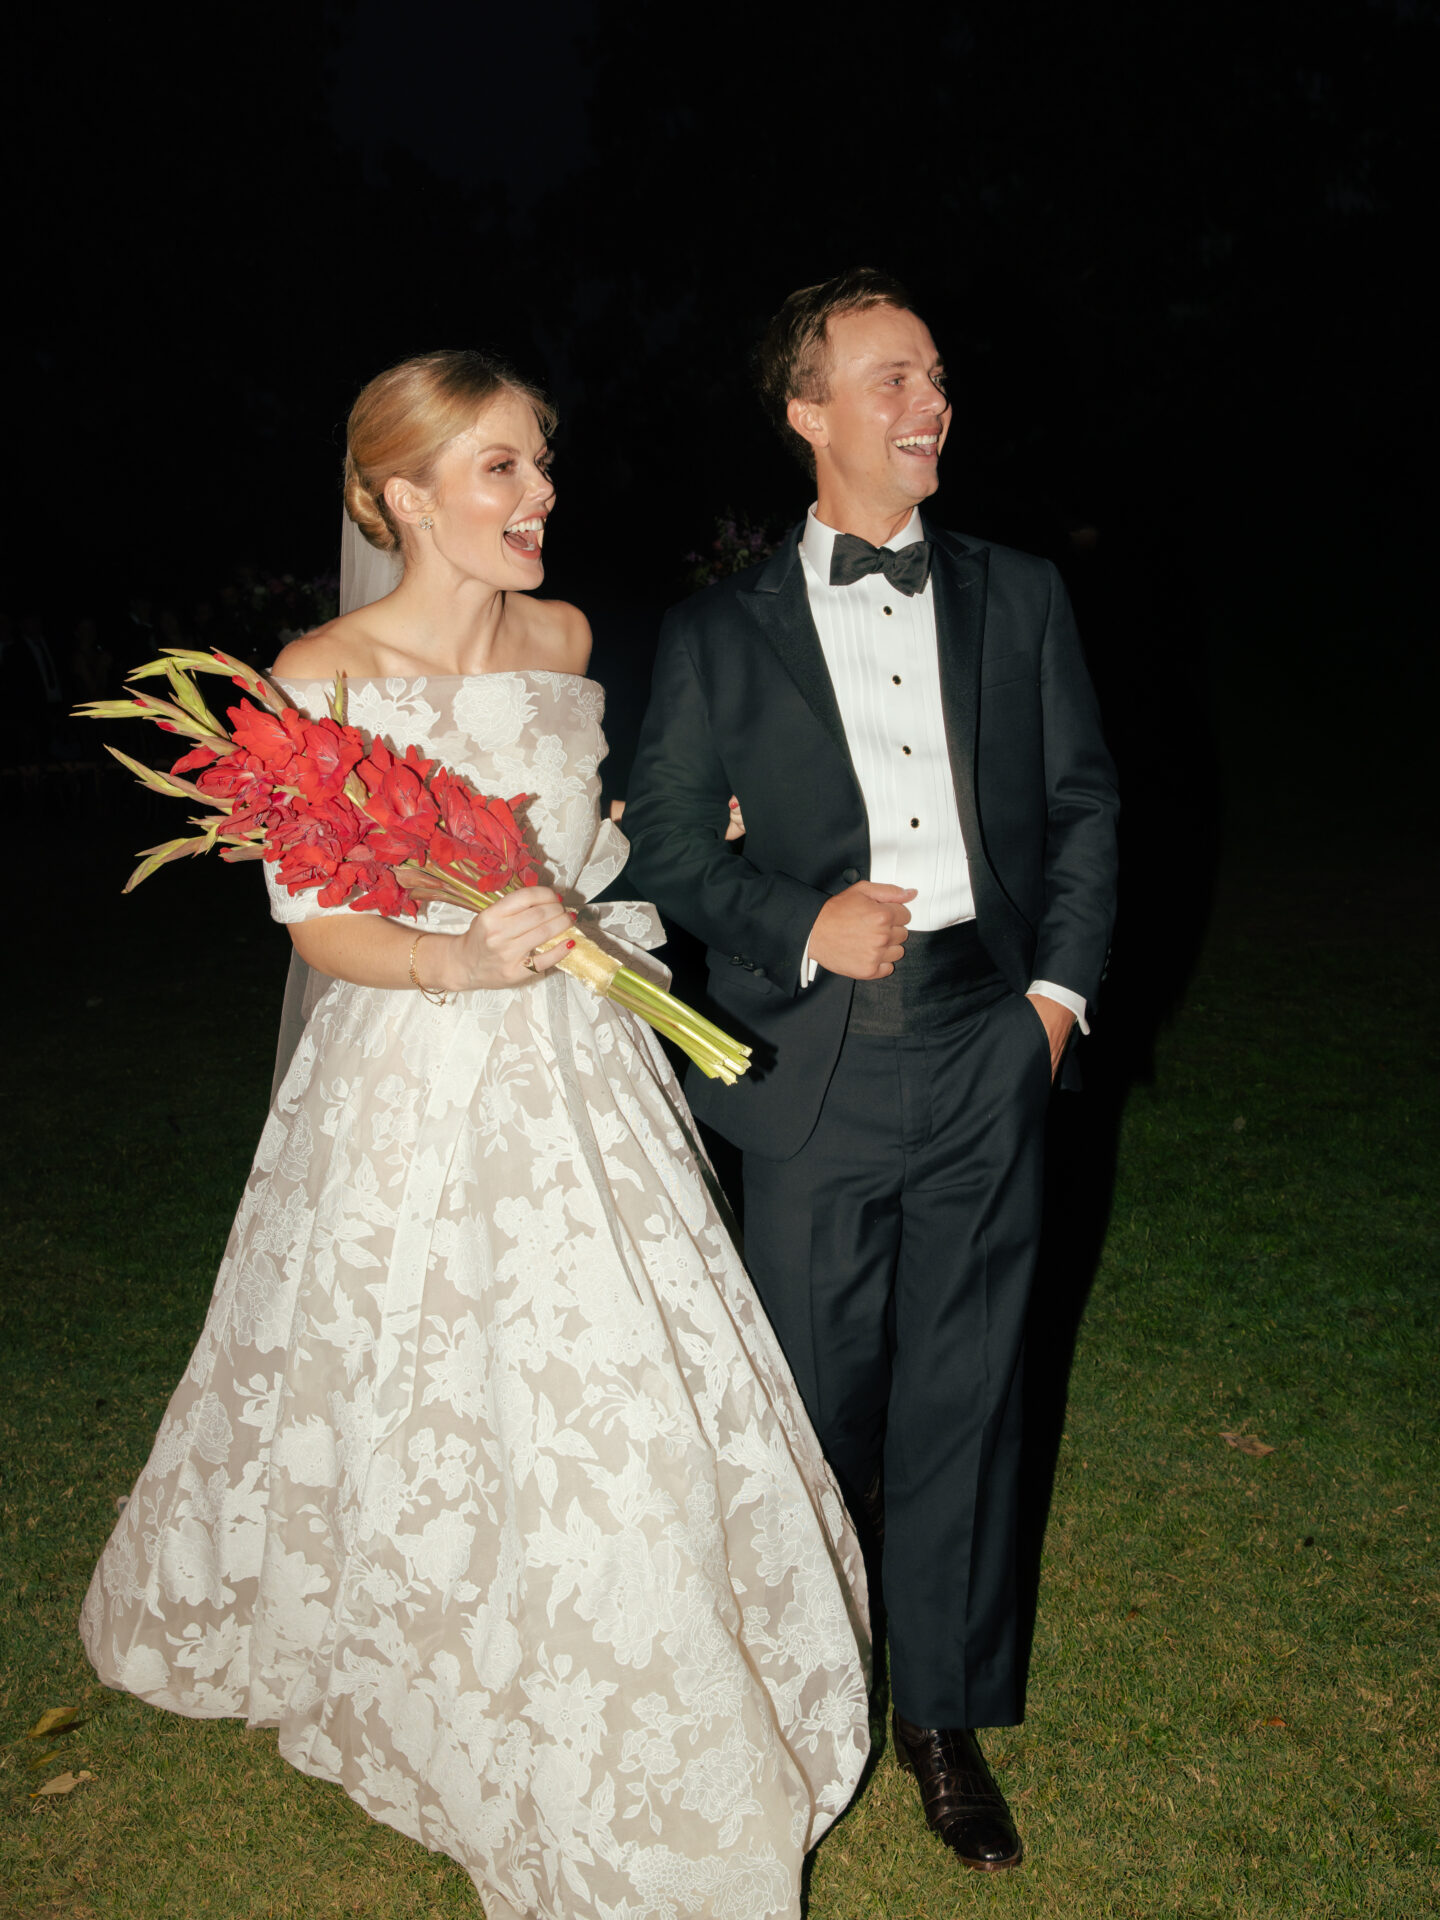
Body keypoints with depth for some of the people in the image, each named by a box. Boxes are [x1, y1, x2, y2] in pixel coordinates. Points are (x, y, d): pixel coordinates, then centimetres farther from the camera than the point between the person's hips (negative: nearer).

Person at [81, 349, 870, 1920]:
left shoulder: (564, 641, 4)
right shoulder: (321, 677, -12)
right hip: (416, 1094, -4)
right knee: (423, 1411, 8)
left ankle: (642, 1762, 36)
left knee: (620, 1400, 12)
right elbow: (320, 928, -14)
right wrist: (461, 961, -29)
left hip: (577, 1076, 5)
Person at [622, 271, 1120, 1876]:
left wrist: (1062, 982, 3)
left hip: (989, 1054, 2)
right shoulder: (719, 631, 3)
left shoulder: (1019, 596, 9)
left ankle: (946, 1712, 31)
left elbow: (1083, 798, 12)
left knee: (963, 1396, 11)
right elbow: (661, 837, 2)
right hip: (816, 1070, -1)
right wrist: (801, 925, -12)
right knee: (817, 1399, 9)